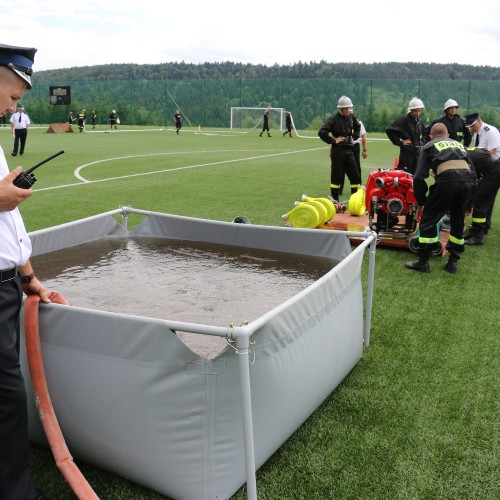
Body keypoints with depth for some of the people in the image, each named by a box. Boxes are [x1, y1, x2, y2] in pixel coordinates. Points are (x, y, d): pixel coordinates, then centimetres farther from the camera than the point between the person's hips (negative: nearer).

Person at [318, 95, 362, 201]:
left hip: (349, 150, 6)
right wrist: (333, 141, -14)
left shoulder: (351, 117, 7)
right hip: (338, 151, -6)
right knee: (336, 176, 1)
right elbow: (321, 132, -19)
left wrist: (354, 137, 14)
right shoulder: (334, 119, -11)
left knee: (355, 176, 6)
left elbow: (358, 126, 29)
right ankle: (335, 199, 11)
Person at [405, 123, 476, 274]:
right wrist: (469, 203, 31)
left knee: (428, 220, 10)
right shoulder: (459, 144, 33)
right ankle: (453, 262, 25)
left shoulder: (430, 146, 23)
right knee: (458, 222, 21)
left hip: (447, 180, -4)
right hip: (468, 180, 4)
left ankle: (423, 262, 13)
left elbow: (419, 176, 10)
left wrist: (421, 201, 21)